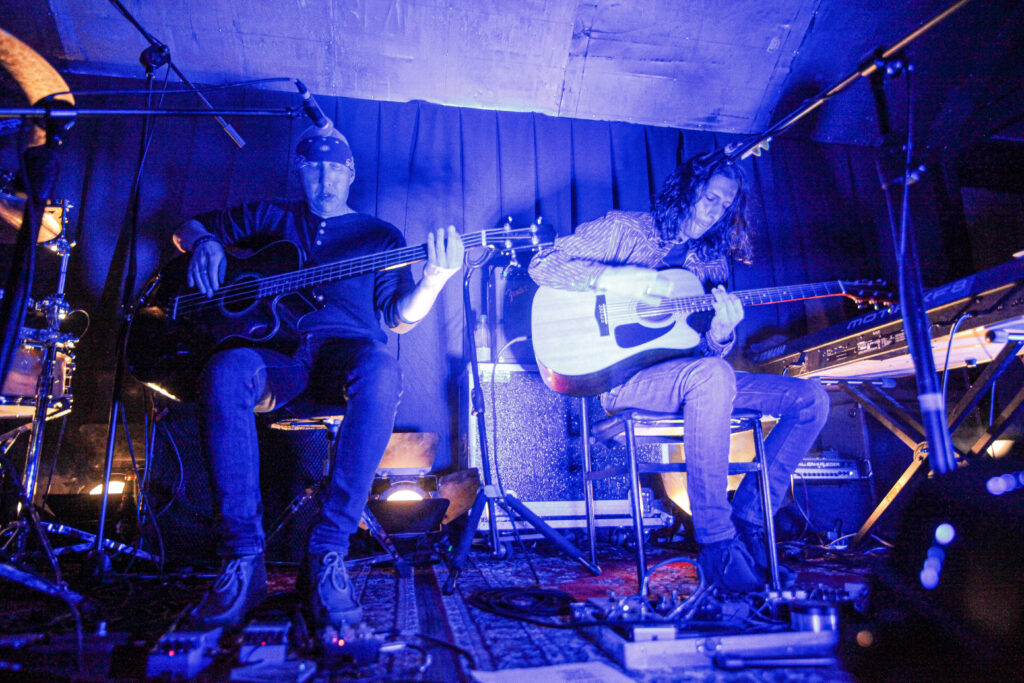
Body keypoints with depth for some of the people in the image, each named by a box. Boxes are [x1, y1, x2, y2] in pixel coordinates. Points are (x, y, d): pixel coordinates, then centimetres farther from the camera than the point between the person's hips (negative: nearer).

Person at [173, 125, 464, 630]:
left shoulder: (380, 236, 18)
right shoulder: (270, 218, 24)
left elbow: (398, 317, 7)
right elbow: (191, 227, 32)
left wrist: (435, 278, -14)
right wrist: (203, 243, 7)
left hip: (346, 353, -1)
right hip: (278, 356, 2)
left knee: (380, 369, -38)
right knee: (225, 373, -34)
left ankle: (326, 555, -35)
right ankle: (242, 558, -28)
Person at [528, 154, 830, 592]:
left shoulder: (713, 262, 19)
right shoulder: (624, 229, 3)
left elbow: (710, 352, 15)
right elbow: (544, 264, -7)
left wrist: (720, 333, -11)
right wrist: (620, 280, -20)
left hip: (693, 376, 7)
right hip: (622, 372, -7)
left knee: (811, 398, -5)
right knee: (712, 375, -38)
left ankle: (747, 527, -5)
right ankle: (717, 545, -26)